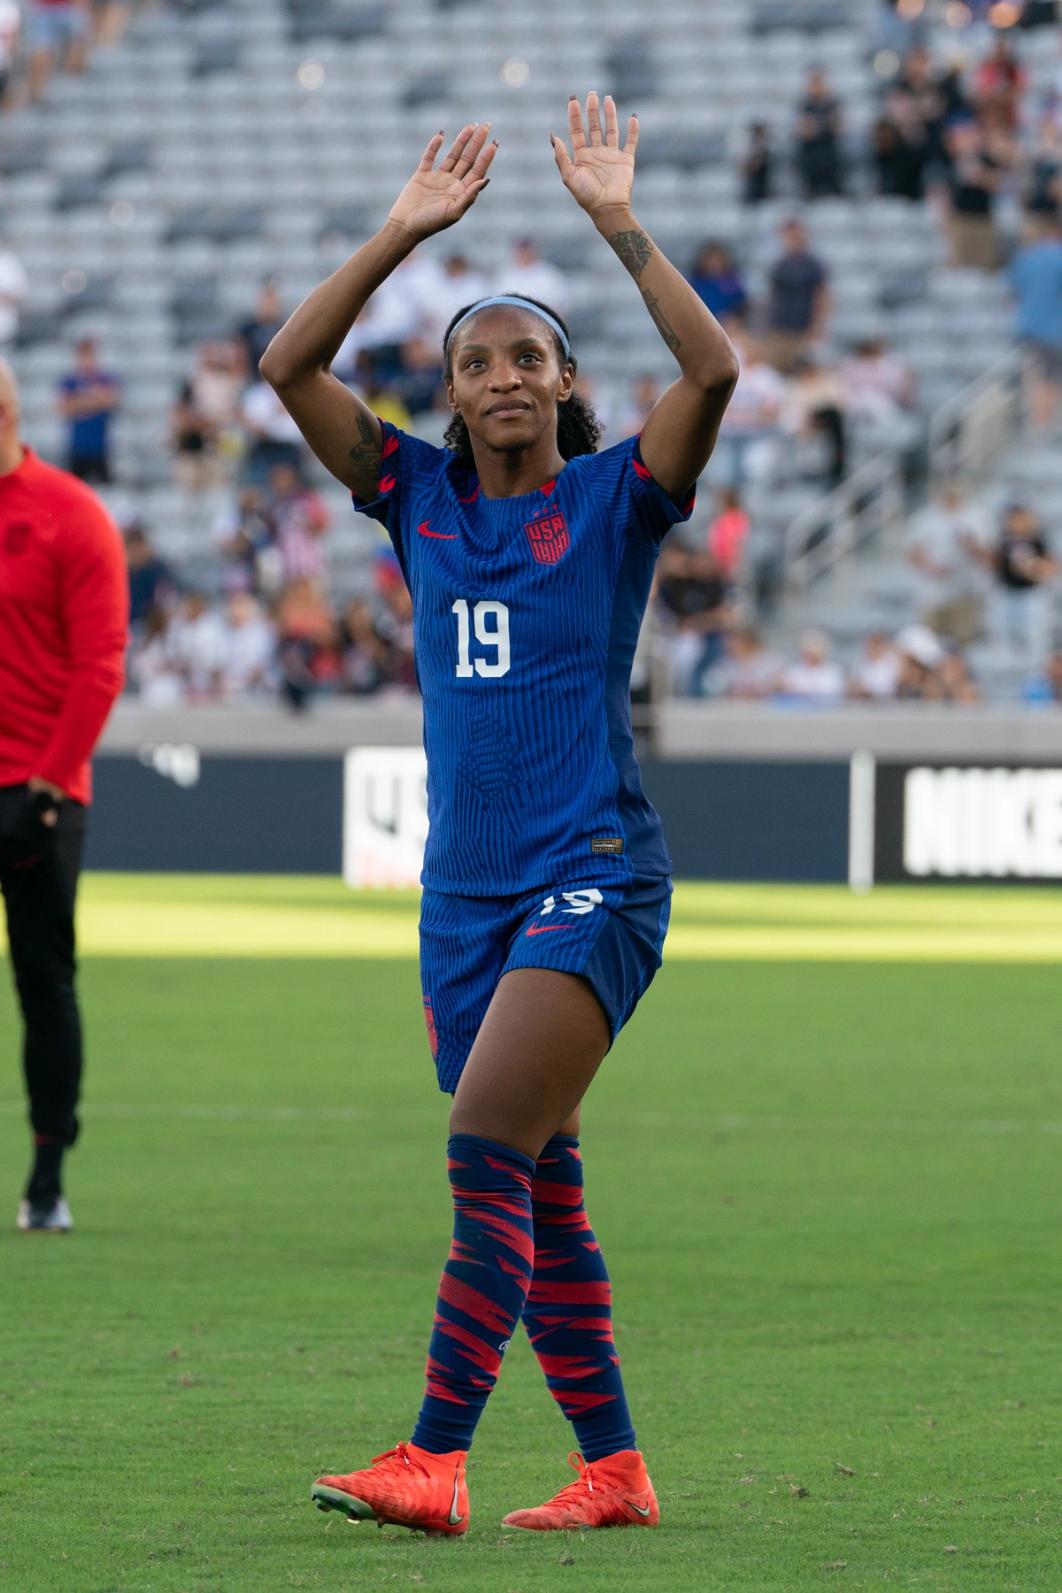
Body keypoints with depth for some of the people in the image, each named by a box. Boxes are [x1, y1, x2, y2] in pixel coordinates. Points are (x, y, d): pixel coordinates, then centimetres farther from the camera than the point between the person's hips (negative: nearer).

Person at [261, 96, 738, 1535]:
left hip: (593, 877, -6)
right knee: (536, 1187, 6)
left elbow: (713, 370, -17)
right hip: (465, 886, 6)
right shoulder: (421, 499, 10)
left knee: (489, 1153, -18)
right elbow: (289, 368, 3)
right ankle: (613, 1470, 13)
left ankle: (434, 1461, -22)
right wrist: (405, 231, -1)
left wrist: (617, 219, -15)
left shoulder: (613, 498, -1)